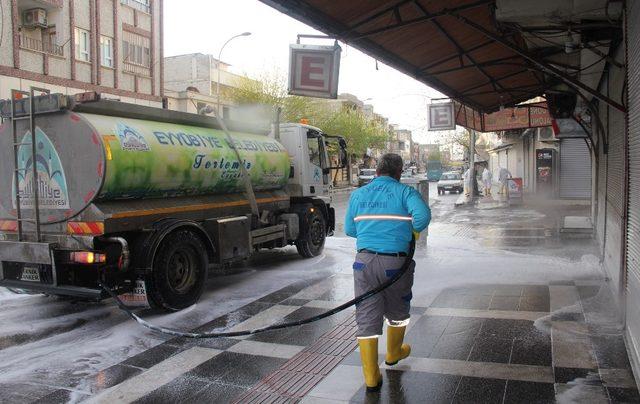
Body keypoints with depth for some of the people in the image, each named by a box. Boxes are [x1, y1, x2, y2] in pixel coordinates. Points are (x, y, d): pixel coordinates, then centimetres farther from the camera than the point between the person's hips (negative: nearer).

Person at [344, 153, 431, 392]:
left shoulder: (358, 194, 10)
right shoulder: (405, 192, -2)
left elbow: (349, 230, 13)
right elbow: (423, 215, -20)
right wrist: (413, 231, 0)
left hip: (365, 261, 2)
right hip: (395, 263, -2)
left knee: (366, 319, 6)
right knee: (397, 312, 23)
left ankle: (371, 378, 8)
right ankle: (393, 354, 45)